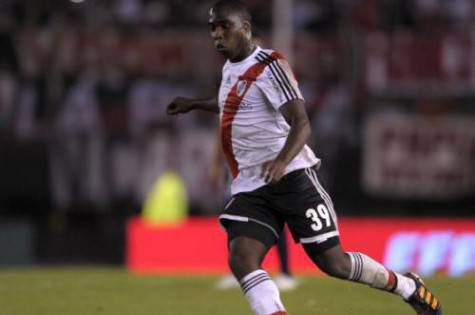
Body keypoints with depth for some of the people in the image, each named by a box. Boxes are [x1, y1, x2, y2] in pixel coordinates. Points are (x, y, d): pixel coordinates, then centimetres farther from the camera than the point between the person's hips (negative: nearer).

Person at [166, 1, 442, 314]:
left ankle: (408, 286, 21)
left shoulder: (270, 66, -12)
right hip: (250, 189, 7)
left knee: (332, 261, -4)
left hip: (291, 179, -7)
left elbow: (301, 123, -23)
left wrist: (282, 161, -42)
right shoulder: (230, 69, 15)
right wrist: (195, 104, 46)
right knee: (241, 260, -18)